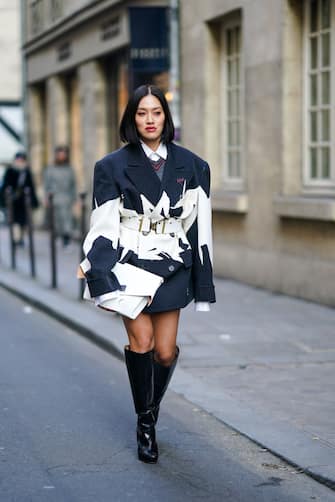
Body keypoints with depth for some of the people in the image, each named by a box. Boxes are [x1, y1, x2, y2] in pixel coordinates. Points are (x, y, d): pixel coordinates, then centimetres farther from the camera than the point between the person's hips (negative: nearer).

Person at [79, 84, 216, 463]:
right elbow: (103, 226, -3)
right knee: (141, 341, -13)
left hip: (171, 267, 2)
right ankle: (145, 424, 3)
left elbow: (199, 225, 6)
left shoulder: (190, 165, 4)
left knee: (166, 352, 1)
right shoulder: (113, 166, -2)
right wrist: (103, 277, -13)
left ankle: (151, 413, 26)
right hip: (131, 264, -2)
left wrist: (202, 282, 5)